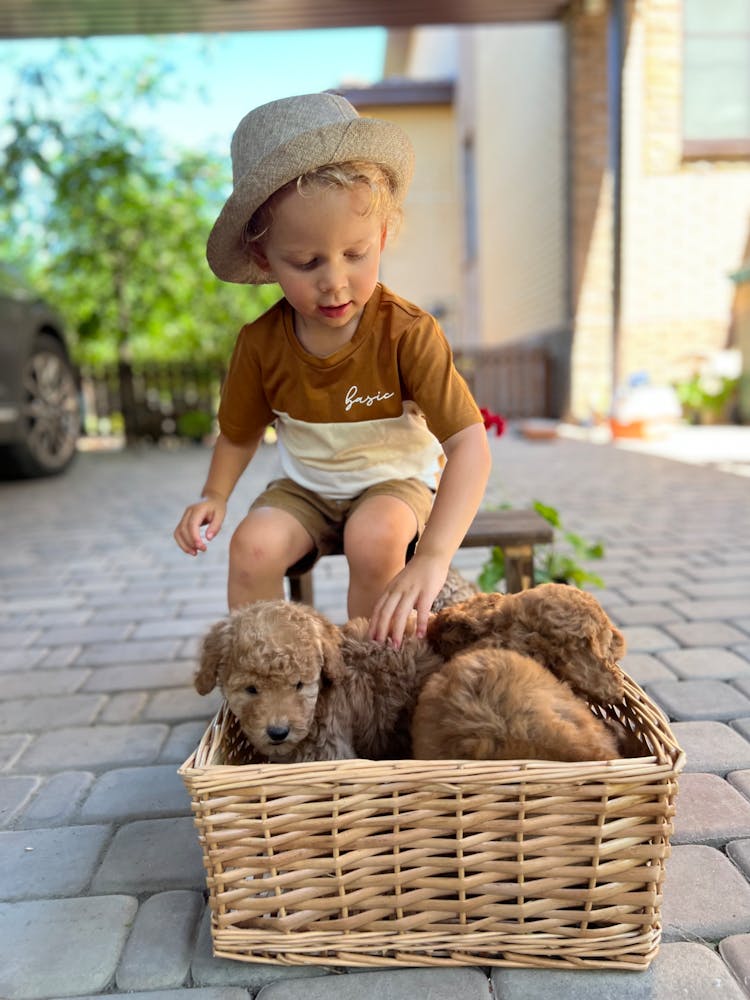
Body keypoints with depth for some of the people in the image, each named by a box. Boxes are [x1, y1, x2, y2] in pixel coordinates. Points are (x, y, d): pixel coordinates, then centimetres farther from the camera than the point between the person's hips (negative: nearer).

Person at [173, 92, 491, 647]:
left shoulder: (408, 332, -24)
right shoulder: (261, 343, -12)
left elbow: (469, 442, -32)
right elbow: (240, 433, 6)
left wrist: (432, 558, -44)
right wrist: (215, 494, -14)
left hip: (397, 480, -2)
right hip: (306, 487, 3)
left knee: (374, 536, -33)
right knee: (253, 544, -23)